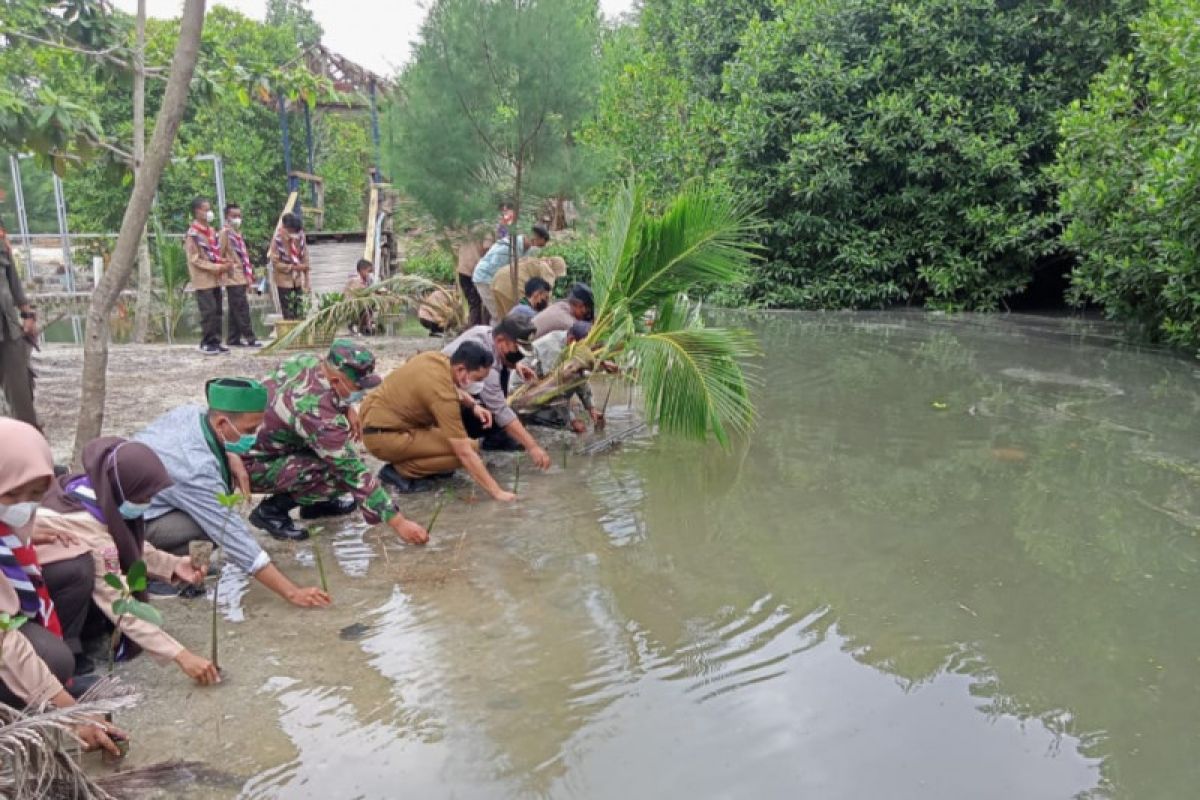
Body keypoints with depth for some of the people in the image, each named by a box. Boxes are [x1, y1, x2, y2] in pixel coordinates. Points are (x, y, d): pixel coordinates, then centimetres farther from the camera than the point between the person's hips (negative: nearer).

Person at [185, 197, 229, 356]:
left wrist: (223, 264, 1)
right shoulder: (193, 234, -10)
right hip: (203, 279, -7)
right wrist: (216, 267, -18)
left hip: (215, 278, 8)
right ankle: (206, 343, -3)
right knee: (208, 311, -9)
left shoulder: (211, 231, 14)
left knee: (217, 311, 7)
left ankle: (216, 341, 12)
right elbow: (195, 259, -13)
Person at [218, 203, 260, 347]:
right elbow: (220, 255, -12)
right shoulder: (225, 232, -8)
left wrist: (248, 276, 18)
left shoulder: (237, 232, 18)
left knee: (235, 309, 10)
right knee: (242, 308, -9)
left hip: (240, 278, 9)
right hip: (233, 277, -9)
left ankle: (233, 339, 14)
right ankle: (249, 337, -8)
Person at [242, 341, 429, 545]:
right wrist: (398, 522, -25)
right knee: (343, 476, -20)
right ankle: (271, 509, -3)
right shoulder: (318, 415, -33)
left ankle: (314, 501, 15)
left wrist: (346, 408, -1)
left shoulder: (307, 360, -11)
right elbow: (354, 473, -30)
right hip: (252, 464, -9)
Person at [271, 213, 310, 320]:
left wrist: (306, 281, 3)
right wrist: (293, 267, -21)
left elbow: (305, 259, 4)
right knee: (289, 316, -1)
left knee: (299, 315, 6)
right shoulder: (278, 240, -16)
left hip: (298, 281, 4)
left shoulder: (301, 237, -5)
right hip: (284, 281, -4)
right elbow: (275, 263, -12)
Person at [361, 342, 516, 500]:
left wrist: (474, 405, 4)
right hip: (382, 436, -9)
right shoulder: (443, 394, -27)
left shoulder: (437, 358, -3)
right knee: (465, 450, -14)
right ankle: (401, 471, -5)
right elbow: (464, 453, -25)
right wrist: (496, 492, -20)